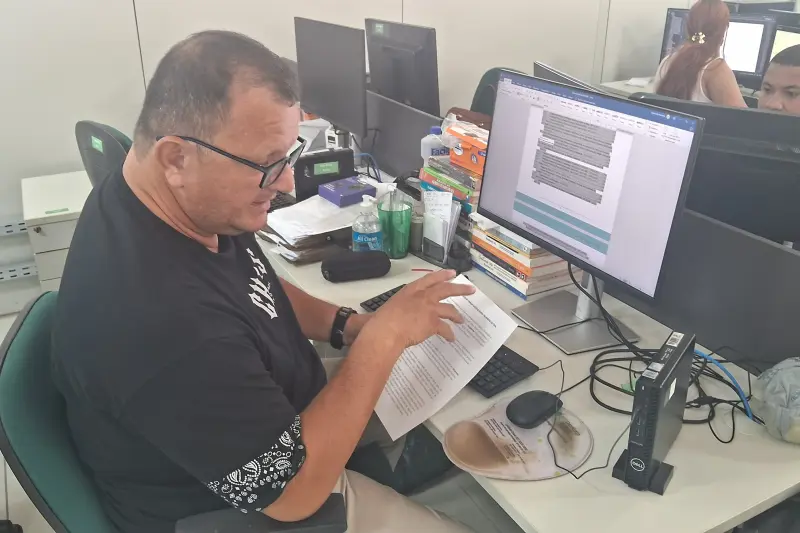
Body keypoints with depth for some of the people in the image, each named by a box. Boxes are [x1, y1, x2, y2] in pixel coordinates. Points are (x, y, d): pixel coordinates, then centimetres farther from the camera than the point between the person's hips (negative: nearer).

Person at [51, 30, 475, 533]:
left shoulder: (198, 204, -12)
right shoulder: (160, 319, -40)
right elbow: (297, 489, -30)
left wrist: (350, 325, -6)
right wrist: (385, 336, -26)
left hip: (280, 415, 8)